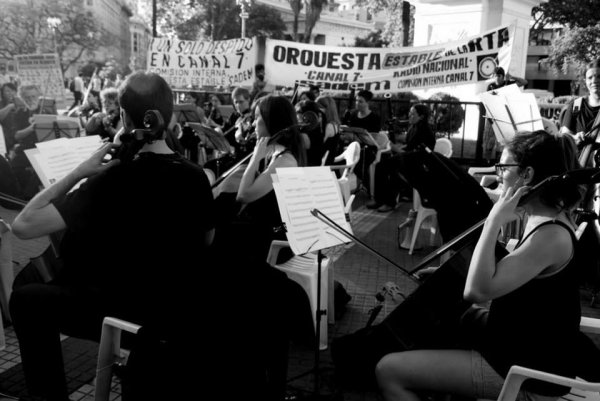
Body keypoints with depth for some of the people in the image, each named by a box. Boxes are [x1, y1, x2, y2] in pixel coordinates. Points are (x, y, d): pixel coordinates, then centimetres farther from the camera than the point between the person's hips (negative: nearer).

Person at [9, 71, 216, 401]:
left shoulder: (114, 178, -22)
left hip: (134, 312, -6)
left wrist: (81, 171, -15)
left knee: (26, 299, 13)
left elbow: (24, 225, -23)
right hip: (186, 311, 6)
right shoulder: (195, 175, -6)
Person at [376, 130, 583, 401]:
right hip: (525, 348, 10)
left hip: (528, 373, -10)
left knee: (389, 370, -11)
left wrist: (494, 221, -28)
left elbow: (477, 290, -34)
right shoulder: (548, 218, 5)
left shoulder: (551, 235, -25)